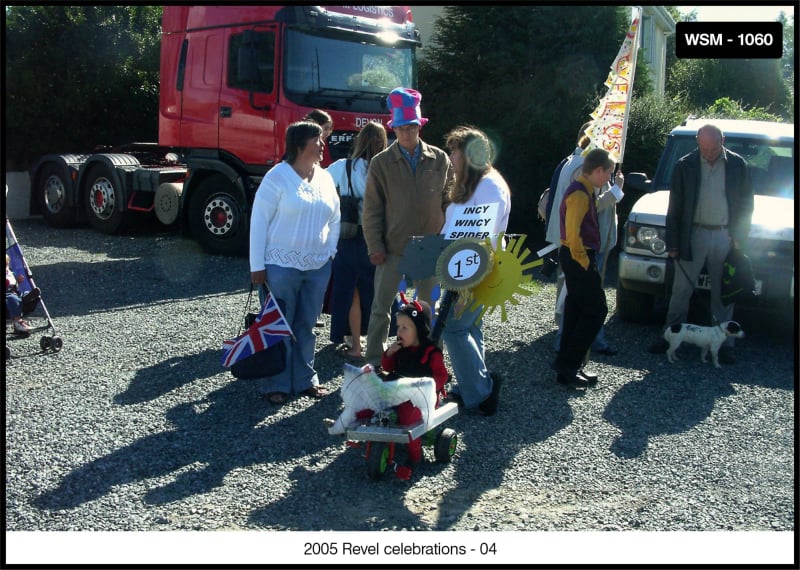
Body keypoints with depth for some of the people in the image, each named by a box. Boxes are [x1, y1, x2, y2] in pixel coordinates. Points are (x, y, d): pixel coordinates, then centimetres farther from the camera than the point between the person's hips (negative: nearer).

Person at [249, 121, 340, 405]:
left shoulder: (325, 178, 8)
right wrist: (257, 266, -12)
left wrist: (329, 253, 8)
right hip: (281, 267, -5)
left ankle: (305, 379, 25)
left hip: (318, 267, 6)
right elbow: (259, 221, -11)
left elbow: (334, 219, 16)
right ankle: (276, 384, 14)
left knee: (306, 326, 14)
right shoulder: (277, 177, -10)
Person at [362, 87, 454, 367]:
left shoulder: (440, 160, 1)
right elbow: (372, 209, -2)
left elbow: (449, 201, 7)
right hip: (392, 249, -1)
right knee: (381, 307, 4)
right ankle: (373, 363, 15)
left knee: (430, 306, 13)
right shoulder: (381, 163, -3)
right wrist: (375, 247, -7)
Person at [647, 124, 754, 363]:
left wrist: (740, 238, -1)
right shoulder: (685, 166, -1)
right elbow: (674, 207, 1)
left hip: (725, 237, 1)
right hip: (693, 235, 0)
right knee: (681, 290, 5)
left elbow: (746, 204, 7)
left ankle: (723, 344, 15)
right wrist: (672, 242, -2)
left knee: (723, 294, 7)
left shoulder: (738, 165, 1)